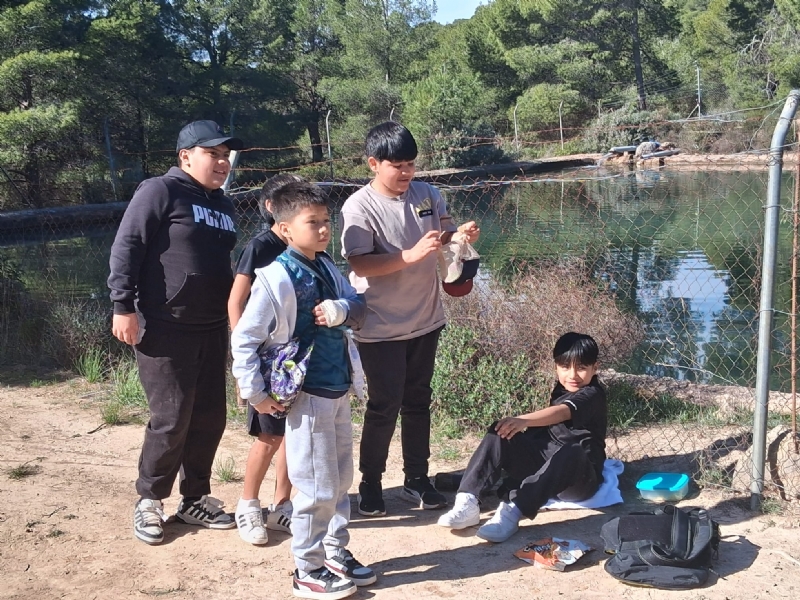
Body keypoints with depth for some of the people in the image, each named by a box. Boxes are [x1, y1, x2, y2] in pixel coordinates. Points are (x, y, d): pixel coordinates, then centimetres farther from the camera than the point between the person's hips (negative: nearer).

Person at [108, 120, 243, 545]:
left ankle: (195, 500, 25)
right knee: (171, 419, -4)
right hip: (164, 329, -7)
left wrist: (235, 314, 21)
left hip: (212, 329, 7)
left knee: (209, 418, 10)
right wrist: (124, 306, -17)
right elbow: (126, 247, -12)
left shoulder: (223, 206, 16)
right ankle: (149, 501, 17)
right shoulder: (160, 192, -7)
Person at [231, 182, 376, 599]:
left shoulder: (326, 268, 5)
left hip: (339, 392, 8)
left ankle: (336, 555, 35)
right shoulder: (276, 278, -17)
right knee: (318, 490, 2)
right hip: (308, 397, -8)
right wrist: (256, 393, -11)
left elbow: (358, 307, 9)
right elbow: (244, 339, -15)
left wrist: (341, 309, -14)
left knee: (341, 482, 19)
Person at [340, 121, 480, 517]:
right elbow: (359, 264, -21)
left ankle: (417, 479, 28)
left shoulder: (427, 195, 2)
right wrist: (411, 255, -31)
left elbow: (445, 238, 9)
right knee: (385, 406, 2)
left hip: (425, 320, 5)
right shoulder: (359, 207, -14)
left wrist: (461, 234, -14)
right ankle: (370, 483, 20)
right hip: (381, 328, -5)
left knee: (418, 401, 15)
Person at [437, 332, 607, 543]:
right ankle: (468, 502, -28)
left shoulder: (593, 395, -11)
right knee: (501, 432, -13)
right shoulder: (561, 392, 15)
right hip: (543, 467, 7)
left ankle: (513, 511, -47)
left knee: (571, 452, -40)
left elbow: (563, 413, -31)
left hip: (578, 479, -7)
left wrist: (523, 420, -46)